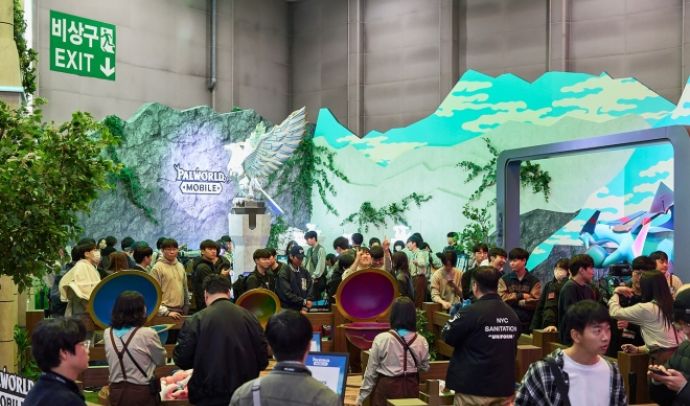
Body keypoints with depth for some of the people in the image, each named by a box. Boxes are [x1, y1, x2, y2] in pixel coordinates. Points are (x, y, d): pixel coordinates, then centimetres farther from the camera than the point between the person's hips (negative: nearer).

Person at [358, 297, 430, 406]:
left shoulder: (381, 339, -15)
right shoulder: (421, 341, -6)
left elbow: (371, 371, -8)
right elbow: (425, 368, 9)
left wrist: (361, 396, 2)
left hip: (387, 387, -3)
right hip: (411, 387, 3)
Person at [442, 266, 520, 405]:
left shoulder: (471, 312, -16)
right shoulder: (512, 314, 5)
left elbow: (447, 336, -5)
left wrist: (454, 319, 11)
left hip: (474, 387, -5)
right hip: (504, 387, 6)